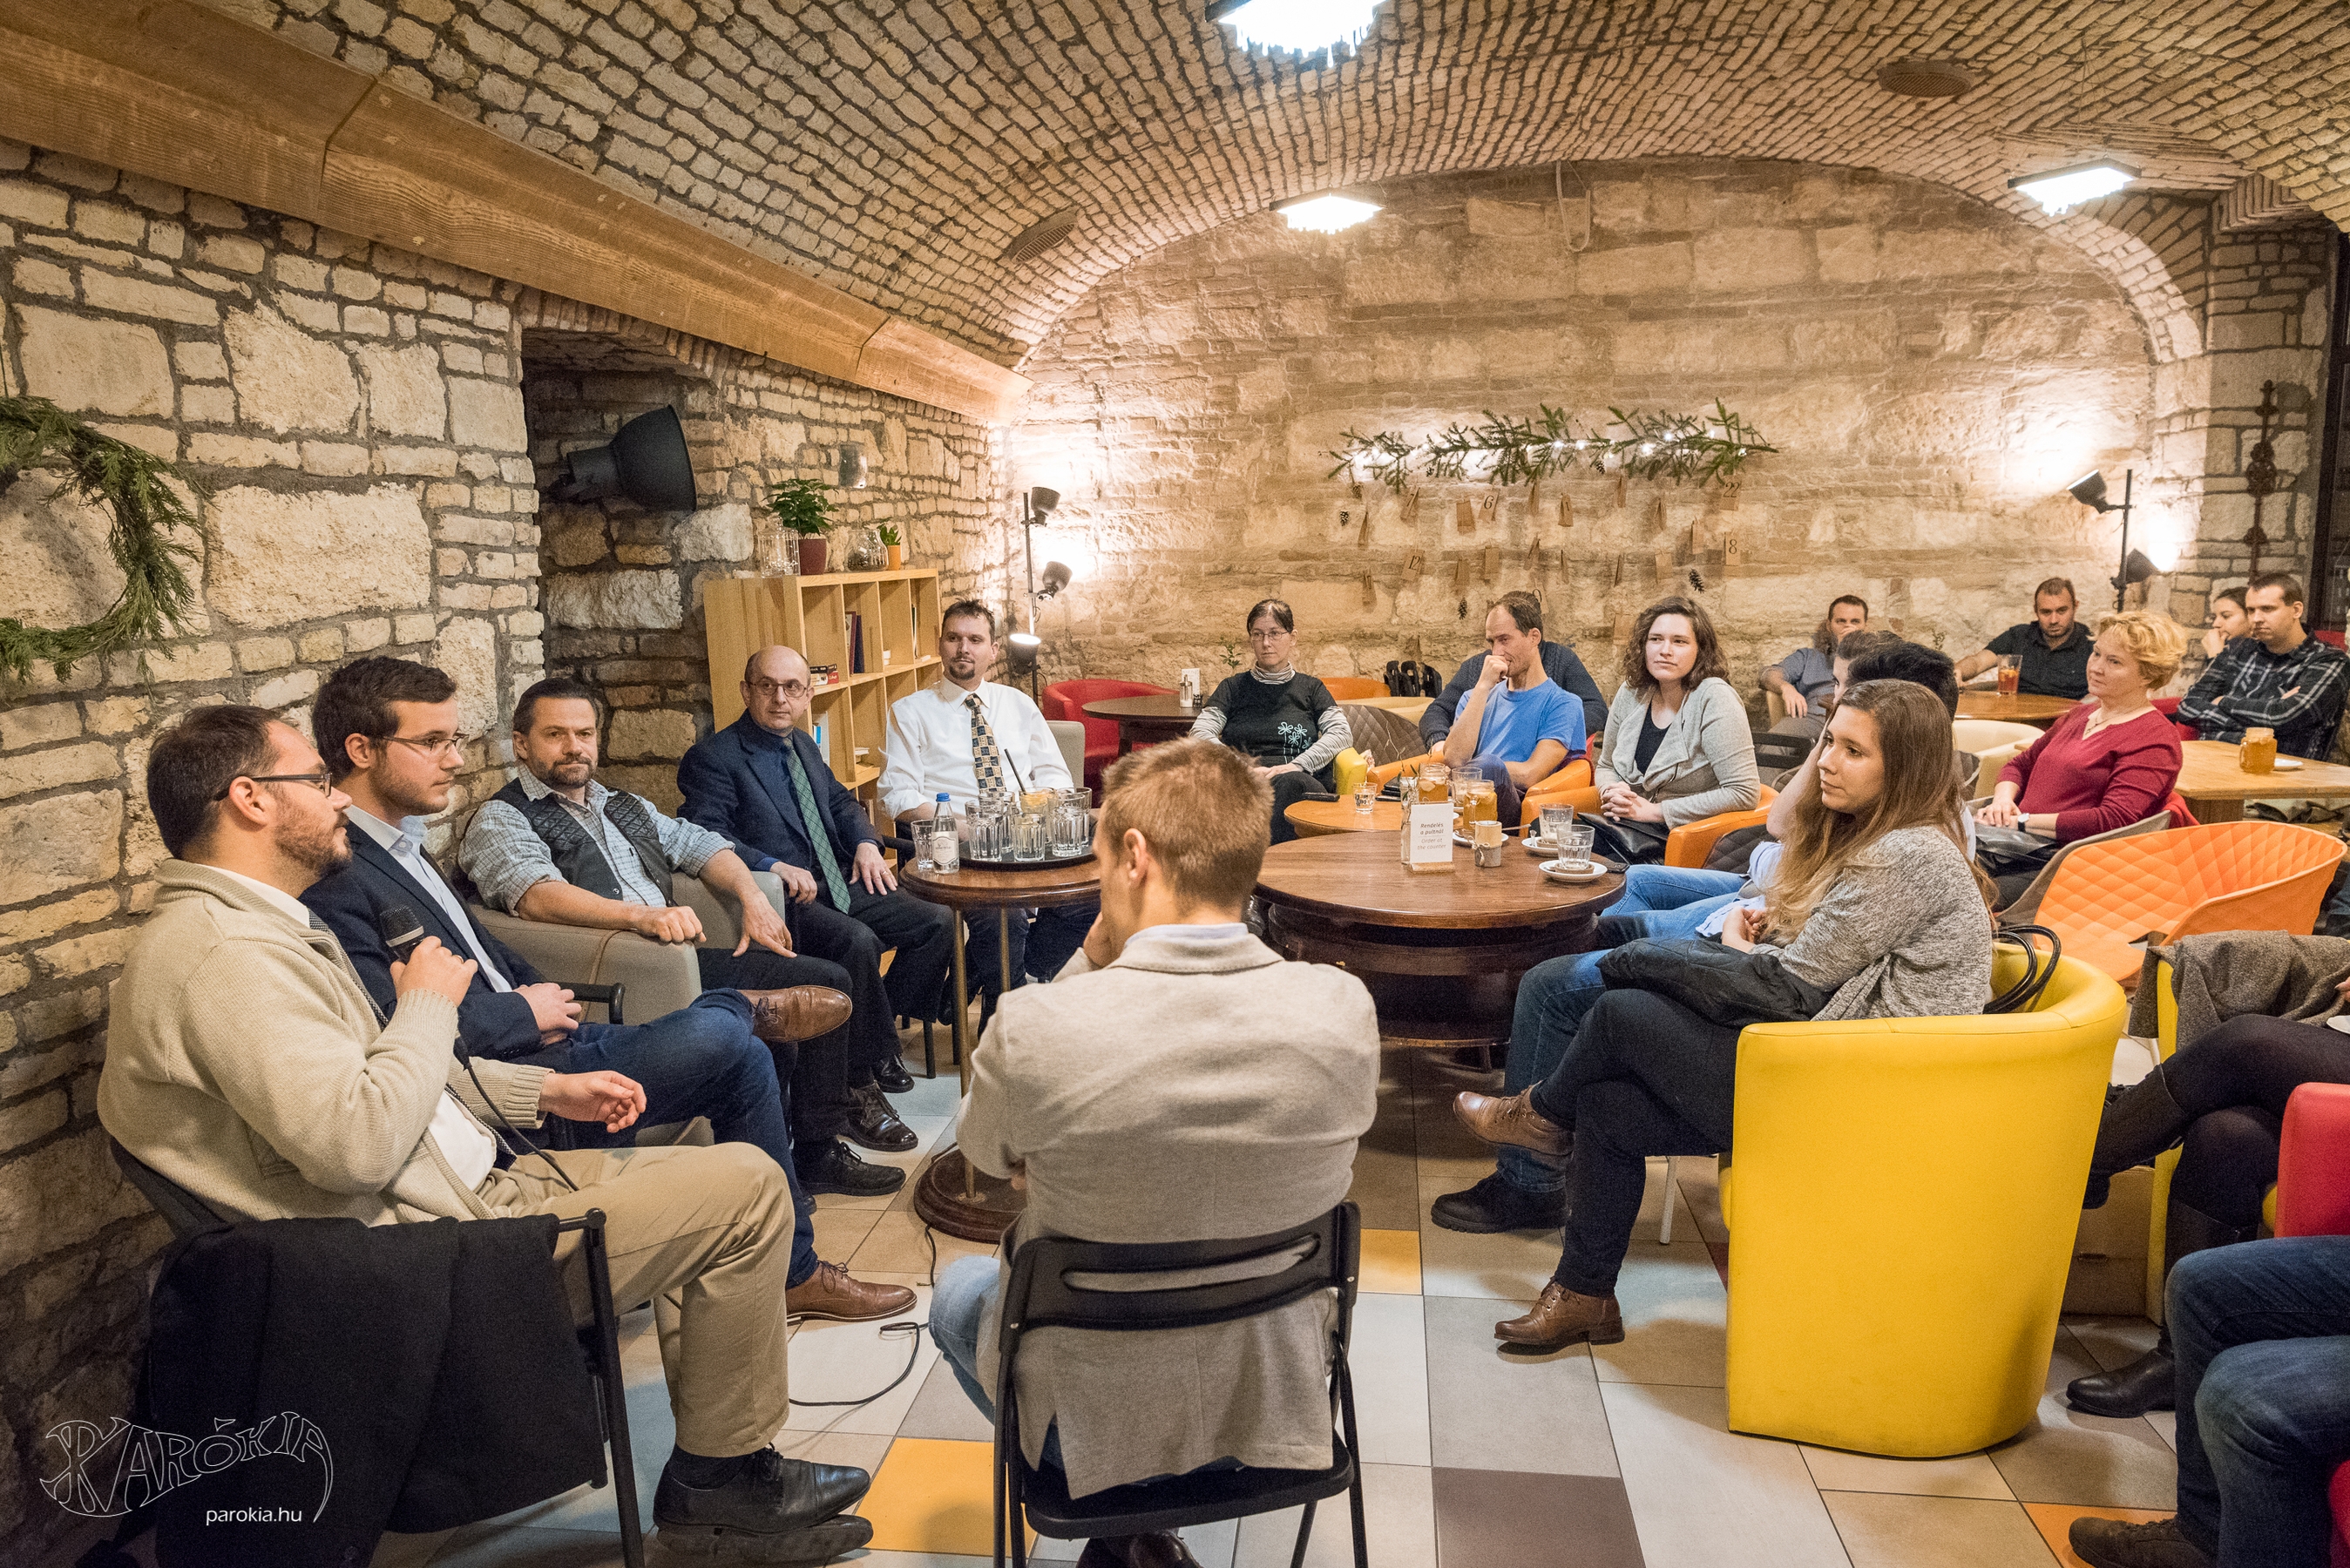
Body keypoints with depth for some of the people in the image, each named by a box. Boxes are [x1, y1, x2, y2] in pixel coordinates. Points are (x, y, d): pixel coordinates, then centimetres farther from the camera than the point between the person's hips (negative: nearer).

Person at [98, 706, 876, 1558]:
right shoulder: (222, 953, -21)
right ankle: (723, 1473, 6)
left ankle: (709, 1483, 17)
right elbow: (358, 1143, -29)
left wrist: (546, 1090, 13)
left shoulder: (261, 928, 14)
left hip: (472, 1183, 11)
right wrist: (429, 1005, -13)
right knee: (746, 1186, -12)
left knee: (701, 1178, 14)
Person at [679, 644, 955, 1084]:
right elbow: (704, 835, -18)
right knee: (858, 941, -32)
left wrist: (866, 843, 9)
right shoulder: (712, 758, -6)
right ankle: (877, 1057, -11)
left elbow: (840, 802, 30)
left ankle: (877, 1030, 5)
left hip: (839, 883, 8)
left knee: (938, 920, -7)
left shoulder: (804, 746, 18)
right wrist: (774, 866, -30)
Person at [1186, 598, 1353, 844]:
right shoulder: (1234, 687, 23)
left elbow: (1342, 733, 7)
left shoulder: (1310, 688, 24)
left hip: (1299, 781, 1)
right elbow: (1200, 733, 7)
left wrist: (1298, 765, -11)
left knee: (1290, 783, -38)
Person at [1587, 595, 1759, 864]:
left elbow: (1744, 793, -17)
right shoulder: (1631, 693, 6)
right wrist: (1612, 793, -3)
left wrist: (1655, 810, -15)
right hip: (1628, 826, 6)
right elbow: (1607, 765, 22)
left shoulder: (1714, 699, -12)